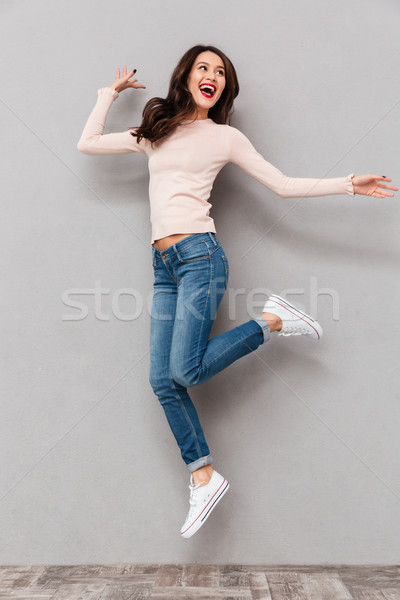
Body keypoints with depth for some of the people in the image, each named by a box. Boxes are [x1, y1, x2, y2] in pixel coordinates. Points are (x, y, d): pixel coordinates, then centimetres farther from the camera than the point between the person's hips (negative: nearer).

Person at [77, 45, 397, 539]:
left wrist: (348, 184, 5)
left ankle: (273, 321, 3)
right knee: (163, 381, -4)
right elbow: (87, 144, 22)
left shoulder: (226, 138, 9)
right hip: (164, 266, 4)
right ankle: (203, 476, 9)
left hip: (199, 255, -4)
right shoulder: (155, 133, 19)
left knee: (184, 371, -18)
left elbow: (283, 185, 9)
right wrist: (111, 91, 28)